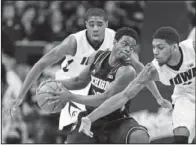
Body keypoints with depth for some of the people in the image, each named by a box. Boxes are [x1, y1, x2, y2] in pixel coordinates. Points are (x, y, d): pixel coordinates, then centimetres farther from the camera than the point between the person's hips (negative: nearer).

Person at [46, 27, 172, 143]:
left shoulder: (127, 71, -21)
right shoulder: (98, 57, -1)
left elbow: (105, 100, -26)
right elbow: (81, 81, 17)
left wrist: (71, 97, -23)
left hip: (117, 122, -5)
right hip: (91, 120, 5)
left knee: (140, 138, -34)